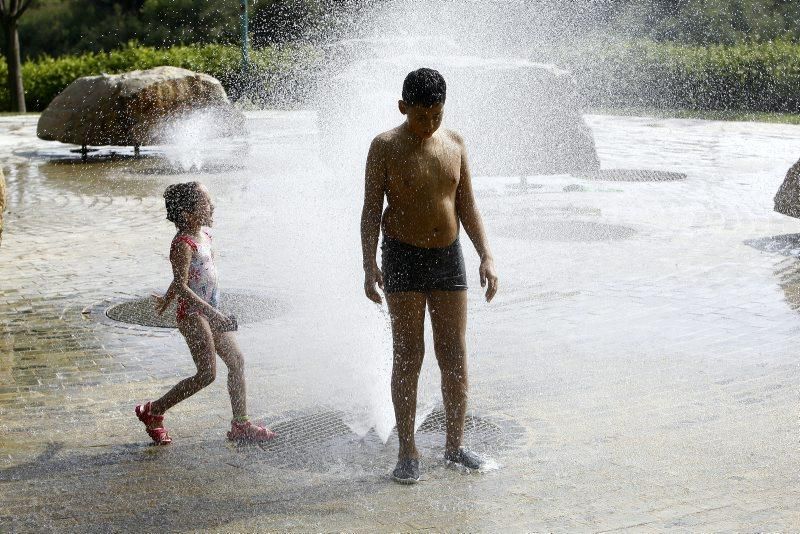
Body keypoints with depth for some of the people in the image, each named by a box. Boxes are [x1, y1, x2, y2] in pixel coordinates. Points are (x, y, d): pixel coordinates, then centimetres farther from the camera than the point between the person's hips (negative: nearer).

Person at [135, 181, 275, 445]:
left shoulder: (204, 236, 10)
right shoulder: (183, 244, -18)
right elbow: (181, 285, -26)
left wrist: (167, 299, 38)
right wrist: (213, 314, -32)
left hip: (211, 311, 9)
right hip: (193, 314, -9)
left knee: (237, 361, 6)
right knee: (207, 374, -10)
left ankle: (241, 425, 14)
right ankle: (152, 411, 5)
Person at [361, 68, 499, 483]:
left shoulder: (454, 143, 5)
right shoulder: (385, 147, -6)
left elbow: (467, 206, 8)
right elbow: (371, 210, -7)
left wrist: (486, 257, 0)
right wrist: (369, 265, -16)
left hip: (448, 257, 4)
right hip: (403, 260, -3)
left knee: (455, 356, 5)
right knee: (408, 357, -1)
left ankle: (455, 445, 17)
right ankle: (408, 452, 7)